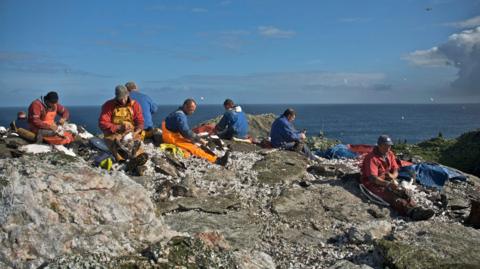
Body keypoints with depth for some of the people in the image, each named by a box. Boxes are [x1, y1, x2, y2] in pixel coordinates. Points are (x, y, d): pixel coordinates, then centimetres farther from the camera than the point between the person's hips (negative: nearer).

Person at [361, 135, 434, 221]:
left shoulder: (390, 155, 8)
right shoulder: (371, 158, -17)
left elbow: (395, 171, 11)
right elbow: (373, 178, -25)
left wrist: (392, 176, -16)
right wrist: (388, 184, -38)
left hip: (388, 182, 7)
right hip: (373, 184, -7)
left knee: (402, 193, -23)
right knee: (391, 196, -33)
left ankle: (416, 209, -44)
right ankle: (410, 211, -55)